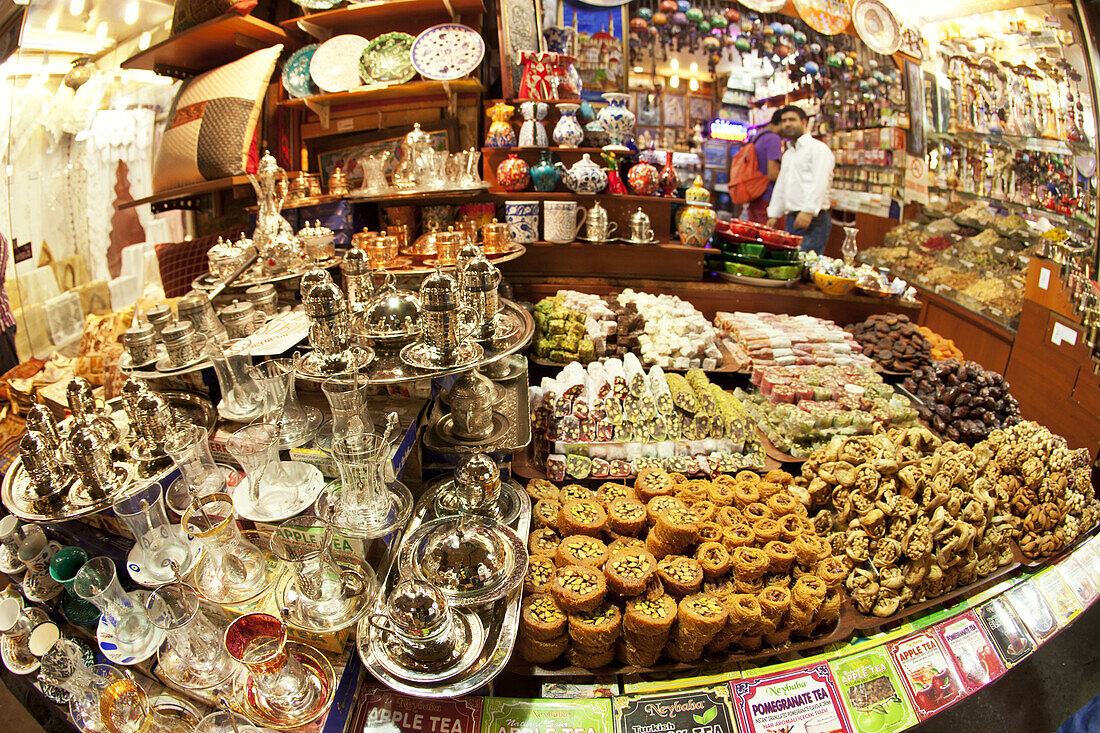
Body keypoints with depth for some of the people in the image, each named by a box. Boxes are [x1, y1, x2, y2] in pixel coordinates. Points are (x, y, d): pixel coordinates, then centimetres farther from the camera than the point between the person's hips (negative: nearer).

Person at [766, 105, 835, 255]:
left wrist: (808, 211, -26)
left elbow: (820, 184, -16)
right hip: (791, 220, 8)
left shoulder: (818, 148, -3)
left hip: (813, 220, -8)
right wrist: (774, 215, 19)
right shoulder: (788, 154, 24)